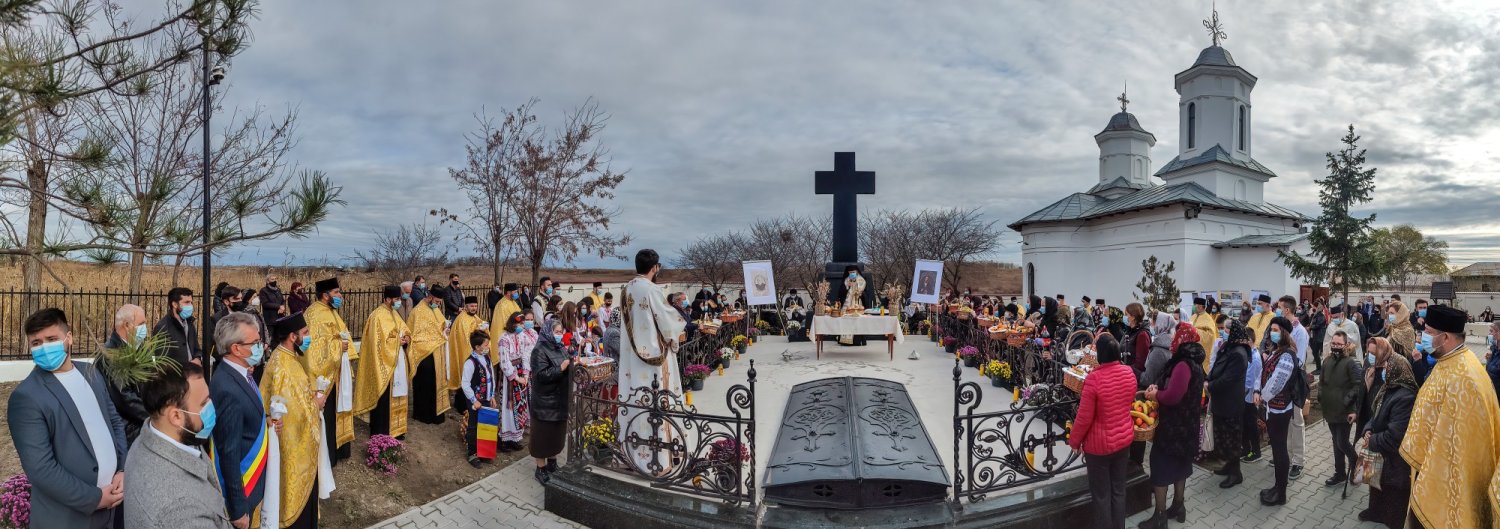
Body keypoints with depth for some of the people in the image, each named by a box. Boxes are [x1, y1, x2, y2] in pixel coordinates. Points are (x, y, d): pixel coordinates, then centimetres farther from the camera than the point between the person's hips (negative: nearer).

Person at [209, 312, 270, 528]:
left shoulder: (237, 372, -1)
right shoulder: (229, 390, -29)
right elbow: (229, 454, -25)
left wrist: (265, 419, -2)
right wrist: (238, 509, -21)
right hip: (238, 490, -8)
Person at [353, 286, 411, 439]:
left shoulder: (394, 314, 11)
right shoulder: (378, 316, -16)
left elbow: (405, 331, 17)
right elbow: (379, 342, -22)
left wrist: (407, 338, -4)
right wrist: (398, 341, -16)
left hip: (398, 363, 9)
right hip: (384, 365, -9)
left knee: (397, 396, 14)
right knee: (384, 400, -2)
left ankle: (395, 430, 24)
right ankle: (381, 434, 7)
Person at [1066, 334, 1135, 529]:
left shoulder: (1094, 378, -26)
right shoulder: (1129, 373, -8)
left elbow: (1084, 417, -19)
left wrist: (1074, 440, -4)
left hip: (1100, 444, -6)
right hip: (1124, 439, 6)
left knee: (1101, 494, 9)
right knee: (1118, 489, 19)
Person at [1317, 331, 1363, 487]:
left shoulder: (1351, 363, -13)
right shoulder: (1328, 361, 7)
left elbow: (1358, 387, -17)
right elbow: (1321, 382, 18)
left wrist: (1354, 409, -20)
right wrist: (1321, 399, 6)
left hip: (1344, 412, -6)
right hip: (1330, 410, 6)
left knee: (1342, 443, -3)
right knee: (1336, 442, 15)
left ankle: (1355, 465, 24)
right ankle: (1339, 473, 25)